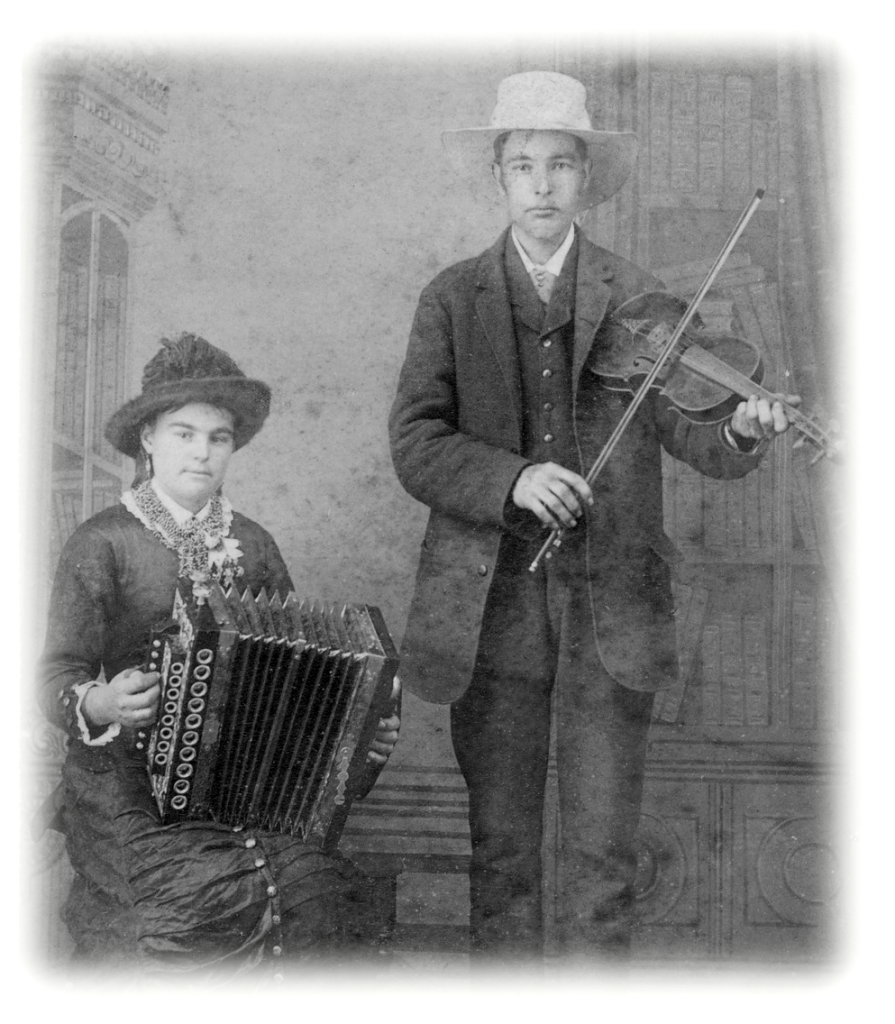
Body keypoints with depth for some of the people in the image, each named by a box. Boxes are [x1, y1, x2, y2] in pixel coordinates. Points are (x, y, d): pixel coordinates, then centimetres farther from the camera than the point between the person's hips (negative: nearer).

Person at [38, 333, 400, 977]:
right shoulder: (102, 543, 0)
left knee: (326, 895, -22)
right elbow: (58, 671, -3)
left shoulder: (253, 545, 13)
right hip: (128, 785, -3)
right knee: (201, 906, -29)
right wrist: (97, 703, -26)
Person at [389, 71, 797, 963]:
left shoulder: (637, 298, 7)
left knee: (602, 851, 2)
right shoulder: (453, 299, 6)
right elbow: (414, 446, -3)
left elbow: (690, 431, -1)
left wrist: (742, 431, -24)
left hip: (610, 608, 0)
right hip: (490, 605, 0)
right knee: (499, 848, 8)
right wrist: (510, 479, -21)